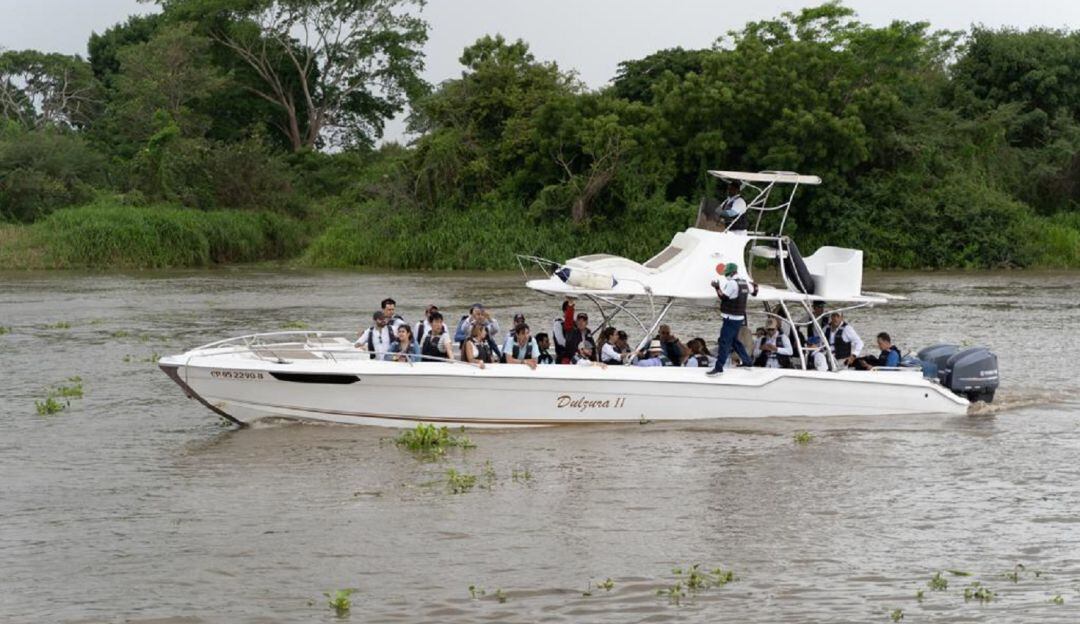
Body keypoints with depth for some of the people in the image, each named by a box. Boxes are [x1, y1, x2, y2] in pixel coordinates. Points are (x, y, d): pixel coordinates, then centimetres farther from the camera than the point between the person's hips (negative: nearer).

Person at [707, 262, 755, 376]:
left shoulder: (732, 283, -18)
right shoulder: (744, 282, 9)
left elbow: (723, 297, -22)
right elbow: (754, 292, 25)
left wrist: (717, 287, -10)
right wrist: (755, 286, 45)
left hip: (731, 318, -9)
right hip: (740, 317, 9)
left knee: (724, 342, -10)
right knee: (734, 340, 24)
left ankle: (719, 367, -12)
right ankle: (746, 360, 31)